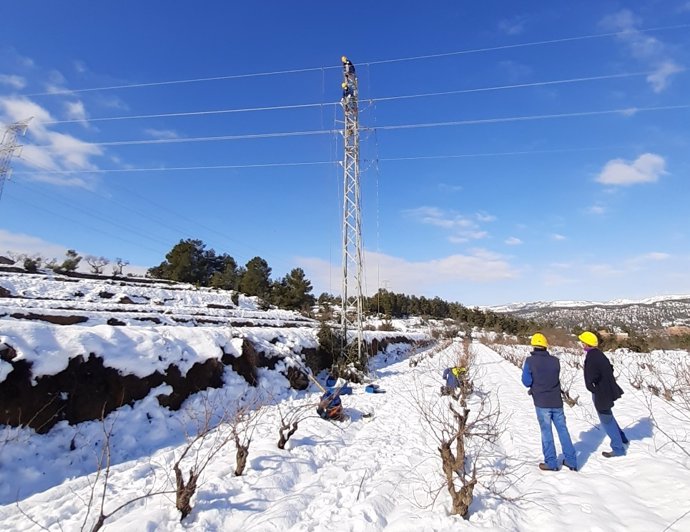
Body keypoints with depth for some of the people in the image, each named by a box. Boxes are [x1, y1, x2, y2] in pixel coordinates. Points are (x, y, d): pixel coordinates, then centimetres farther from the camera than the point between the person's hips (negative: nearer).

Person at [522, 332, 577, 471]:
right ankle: (571, 461, 21)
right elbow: (556, 378, 8)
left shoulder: (530, 361, -11)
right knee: (563, 430, 14)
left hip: (542, 402, -3)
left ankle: (551, 463, 13)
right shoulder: (555, 360, -1)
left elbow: (526, 381, -12)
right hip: (556, 401, 3)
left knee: (546, 431, 7)